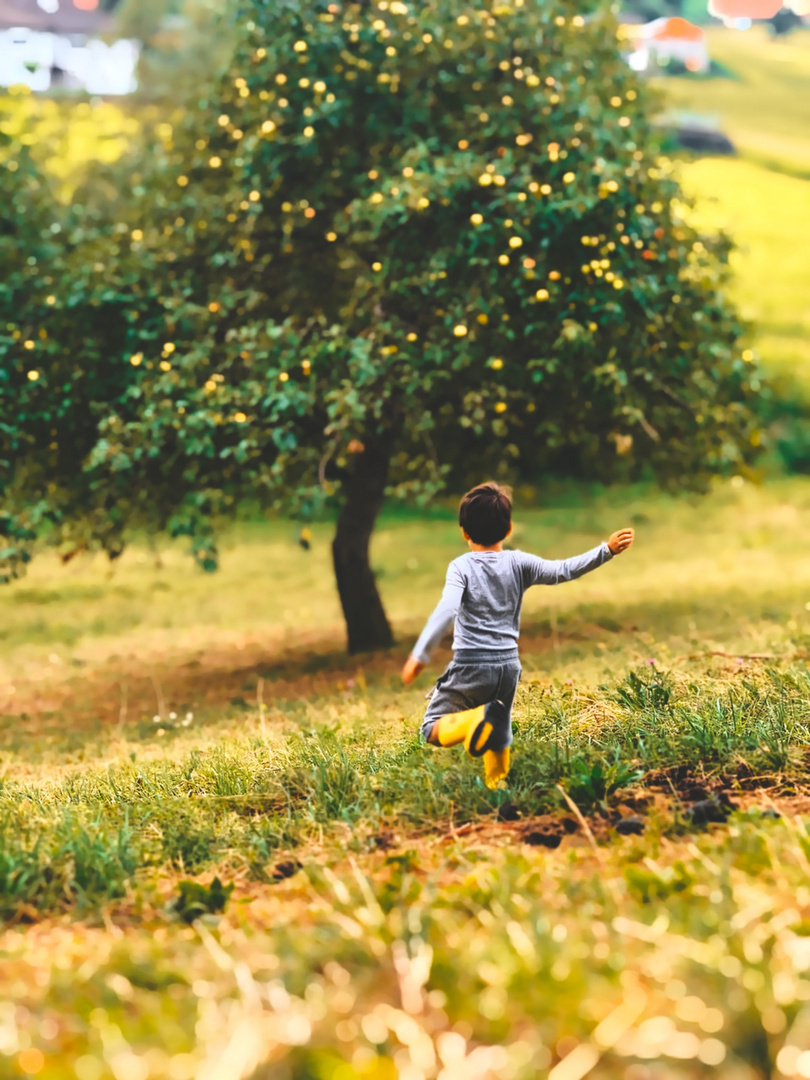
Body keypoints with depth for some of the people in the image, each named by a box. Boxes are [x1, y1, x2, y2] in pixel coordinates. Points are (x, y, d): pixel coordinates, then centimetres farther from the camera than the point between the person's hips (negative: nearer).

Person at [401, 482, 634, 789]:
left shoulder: (461, 567, -8)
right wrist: (606, 550, 2)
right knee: (499, 734, 25)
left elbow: (446, 609, -22)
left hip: (471, 666, -4)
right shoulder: (519, 563, 1)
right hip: (508, 665, 4)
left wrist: (420, 654, -24)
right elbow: (563, 570, -3)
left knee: (433, 730, 3)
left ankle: (477, 719, -24)